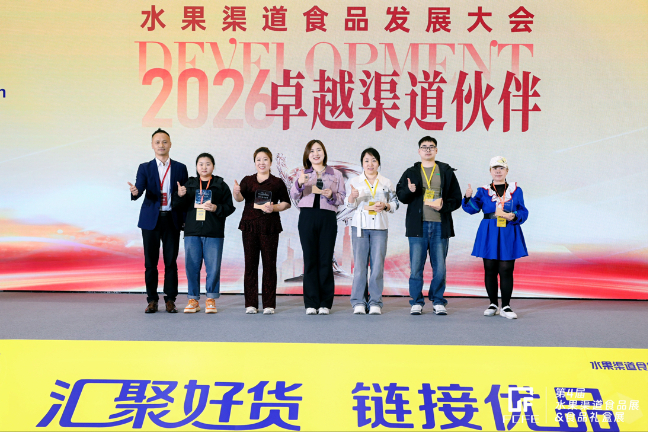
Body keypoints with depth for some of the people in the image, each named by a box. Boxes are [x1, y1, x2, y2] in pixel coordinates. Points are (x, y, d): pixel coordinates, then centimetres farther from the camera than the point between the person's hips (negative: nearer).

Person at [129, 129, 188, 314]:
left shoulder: (180, 168, 8)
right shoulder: (145, 168, 6)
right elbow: (139, 190, -8)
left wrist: (183, 207, -5)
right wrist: (135, 192, -31)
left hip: (172, 220, 0)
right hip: (151, 220, 0)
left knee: (171, 261, 2)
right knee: (150, 262, 3)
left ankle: (170, 299, 11)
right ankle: (152, 300, 12)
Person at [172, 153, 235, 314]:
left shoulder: (221, 185, 7)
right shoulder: (190, 184, 12)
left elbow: (230, 207, 3)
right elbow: (180, 206, 9)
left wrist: (216, 208, -13)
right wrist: (180, 196, -10)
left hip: (214, 234, -2)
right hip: (192, 232, 2)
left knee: (213, 266, -1)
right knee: (191, 266, 3)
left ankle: (211, 299, 10)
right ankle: (193, 300, 13)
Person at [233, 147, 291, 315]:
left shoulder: (277, 182, 9)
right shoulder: (247, 181, 10)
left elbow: (286, 203, 10)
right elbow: (240, 198, -6)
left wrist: (274, 207, -8)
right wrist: (236, 192, -29)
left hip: (270, 227, -1)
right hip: (250, 225, 1)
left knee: (269, 264, -2)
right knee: (250, 263, 1)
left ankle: (269, 304, 4)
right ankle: (250, 303, 7)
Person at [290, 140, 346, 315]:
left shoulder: (336, 174, 14)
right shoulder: (303, 174, 14)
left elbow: (342, 198, 11)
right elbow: (294, 196, 2)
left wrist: (332, 196, -10)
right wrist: (299, 183, -17)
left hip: (328, 217, 0)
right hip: (307, 216, 0)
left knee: (326, 260, -2)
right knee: (310, 259, -2)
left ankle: (325, 304, 4)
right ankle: (311, 303, 3)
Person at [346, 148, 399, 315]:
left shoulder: (387, 182, 10)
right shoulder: (354, 181, 8)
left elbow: (395, 203, 13)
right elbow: (350, 205, 3)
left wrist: (385, 206, -8)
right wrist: (352, 196, -19)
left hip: (380, 227, 1)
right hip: (360, 226, -1)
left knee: (378, 265, -1)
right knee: (359, 264, -3)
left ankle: (375, 303, 6)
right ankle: (358, 303, 4)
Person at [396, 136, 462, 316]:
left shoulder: (447, 172, 11)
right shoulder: (411, 172, 12)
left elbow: (456, 198, 10)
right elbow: (400, 195, 10)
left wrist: (444, 206, -9)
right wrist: (409, 191, -11)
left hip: (440, 226, 0)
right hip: (418, 226, 0)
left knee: (439, 267, 3)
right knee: (416, 267, 0)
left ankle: (438, 302, 17)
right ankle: (416, 302, 11)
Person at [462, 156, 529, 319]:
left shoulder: (515, 190, 8)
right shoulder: (483, 191, 7)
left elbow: (523, 212, 6)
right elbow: (473, 208, -5)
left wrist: (514, 216, -15)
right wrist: (468, 197, -24)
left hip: (508, 234, 0)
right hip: (489, 234, 1)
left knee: (506, 270, -3)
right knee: (490, 270, 4)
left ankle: (506, 307, 6)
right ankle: (493, 304, 17)